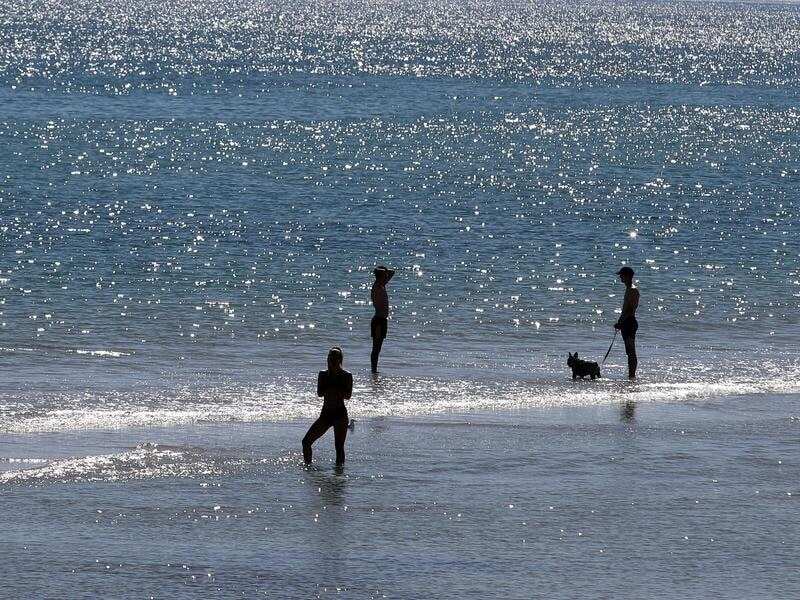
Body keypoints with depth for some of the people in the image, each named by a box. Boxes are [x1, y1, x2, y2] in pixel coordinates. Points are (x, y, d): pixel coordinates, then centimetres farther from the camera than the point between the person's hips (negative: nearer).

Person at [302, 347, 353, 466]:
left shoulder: (346, 376, -1)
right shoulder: (323, 375, 9)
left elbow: (348, 396, -11)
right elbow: (319, 393, -2)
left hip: (340, 414, -4)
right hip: (325, 414, 4)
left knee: (339, 446, -8)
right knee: (306, 442, 0)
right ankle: (308, 465, 12)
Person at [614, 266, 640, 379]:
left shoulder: (633, 290, -14)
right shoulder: (628, 289, 17)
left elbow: (631, 310, -21)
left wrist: (620, 322, -22)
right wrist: (620, 322, 20)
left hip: (630, 322, -10)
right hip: (626, 323, 10)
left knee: (631, 352, -9)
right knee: (630, 352, 12)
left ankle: (632, 375, -10)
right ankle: (631, 375, 16)